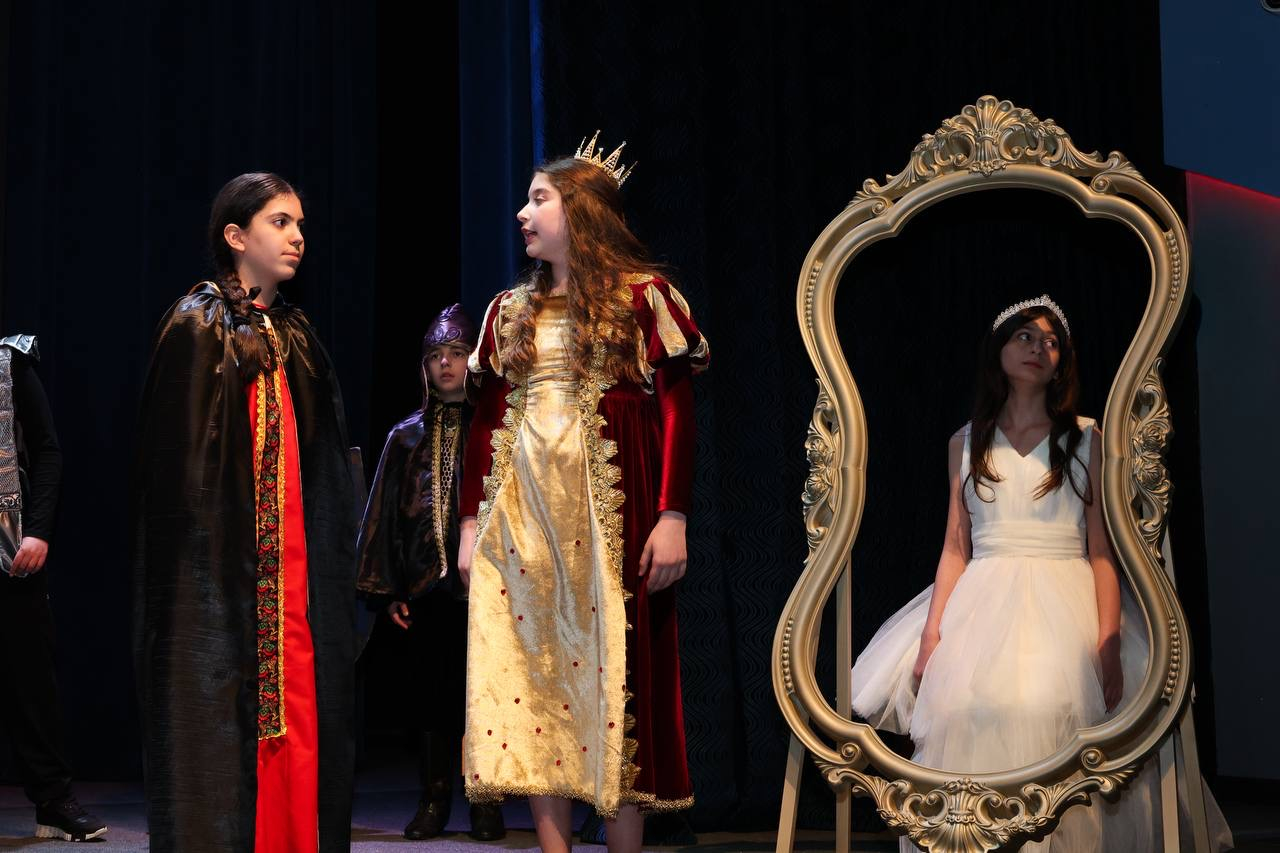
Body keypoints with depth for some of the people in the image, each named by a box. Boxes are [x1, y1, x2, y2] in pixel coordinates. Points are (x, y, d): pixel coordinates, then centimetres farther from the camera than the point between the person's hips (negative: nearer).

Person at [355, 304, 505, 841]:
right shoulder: (407, 437, 13)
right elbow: (386, 514, 13)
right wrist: (388, 590, 5)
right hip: (426, 587, 3)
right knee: (428, 692, 4)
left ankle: (485, 803, 7)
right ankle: (434, 801, 13)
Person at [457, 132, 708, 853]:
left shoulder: (642, 298, 0)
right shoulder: (510, 312, 15)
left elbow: (677, 411, -5)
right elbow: (486, 422, 14)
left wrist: (672, 516, -13)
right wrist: (472, 524, 9)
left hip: (607, 512, -5)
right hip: (520, 512, 5)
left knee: (610, 674, -4)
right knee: (532, 678, 2)